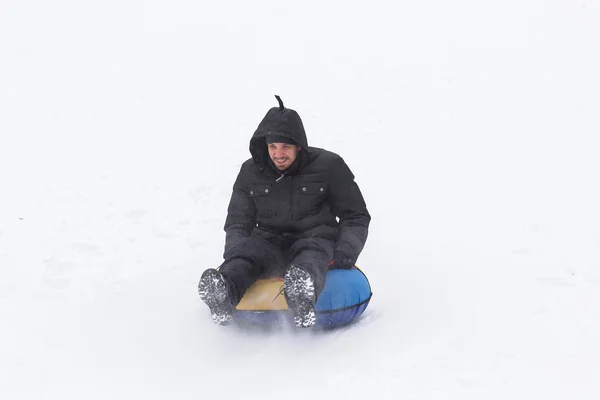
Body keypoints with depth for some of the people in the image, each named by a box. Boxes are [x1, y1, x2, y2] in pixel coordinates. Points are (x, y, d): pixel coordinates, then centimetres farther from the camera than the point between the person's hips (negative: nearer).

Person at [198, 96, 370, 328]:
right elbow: (237, 223, 15)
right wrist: (233, 254, -8)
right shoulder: (251, 172, 8)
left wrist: (346, 252, -11)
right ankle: (223, 292, -64)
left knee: (312, 255, -39)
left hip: (316, 240, -2)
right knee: (246, 248, -32)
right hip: (269, 244, 3)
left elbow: (356, 217, 7)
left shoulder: (329, 166, 0)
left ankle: (302, 298, -73)